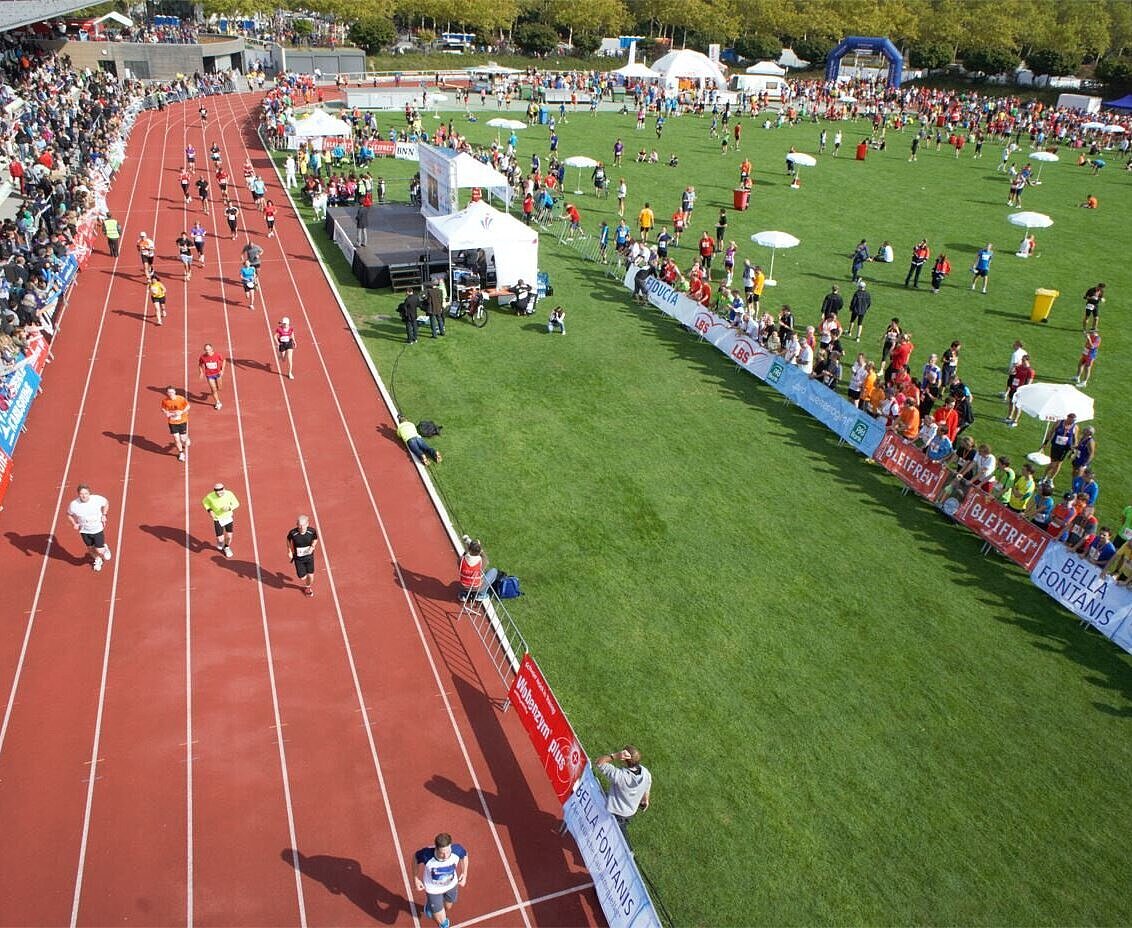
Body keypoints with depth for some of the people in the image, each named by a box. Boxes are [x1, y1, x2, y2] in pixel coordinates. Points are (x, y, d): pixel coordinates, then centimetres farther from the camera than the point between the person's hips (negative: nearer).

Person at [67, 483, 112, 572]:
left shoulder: (97, 499, -24)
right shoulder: (74, 504, -22)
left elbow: (106, 503, -1)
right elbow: (69, 514, 1)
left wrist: (104, 515, -9)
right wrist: (74, 524, -11)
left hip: (98, 529, -1)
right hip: (84, 531, 2)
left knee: (99, 551, -1)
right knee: (90, 549, 21)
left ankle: (105, 548, 37)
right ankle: (97, 560, 53)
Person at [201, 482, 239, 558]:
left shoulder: (229, 494, -24)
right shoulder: (210, 497, -24)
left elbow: (236, 504, -10)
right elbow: (204, 502, -1)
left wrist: (229, 508, -29)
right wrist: (209, 510, -16)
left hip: (228, 517, 1)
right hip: (218, 519, -1)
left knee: (229, 536, 10)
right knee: (220, 539, -5)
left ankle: (226, 548, 43)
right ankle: (219, 542, 34)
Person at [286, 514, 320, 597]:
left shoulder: (312, 531, -21)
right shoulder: (293, 533, -25)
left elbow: (315, 539, 1)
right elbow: (288, 540, -1)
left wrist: (313, 546, -18)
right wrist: (289, 551, 1)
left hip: (309, 556, 1)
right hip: (298, 558, -1)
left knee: (311, 576, 8)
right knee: (303, 577, 1)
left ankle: (308, 587, 46)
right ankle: (305, 586, 42)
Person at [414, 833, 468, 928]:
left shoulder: (457, 850, -36)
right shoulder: (426, 855, -42)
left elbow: (465, 854, -10)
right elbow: (415, 856, -17)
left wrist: (464, 874, -16)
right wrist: (417, 879, -14)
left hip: (451, 884, 3)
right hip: (433, 888, -3)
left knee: (448, 907, 32)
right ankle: (429, 905, 41)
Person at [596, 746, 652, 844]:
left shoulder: (618, 775, -42)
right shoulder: (646, 773, -24)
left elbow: (599, 762, -31)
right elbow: (647, 790, -2)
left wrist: (615, 755, -46)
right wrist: (645, 801, 22)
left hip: (613, 813, -7)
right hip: (631, 812, 7)